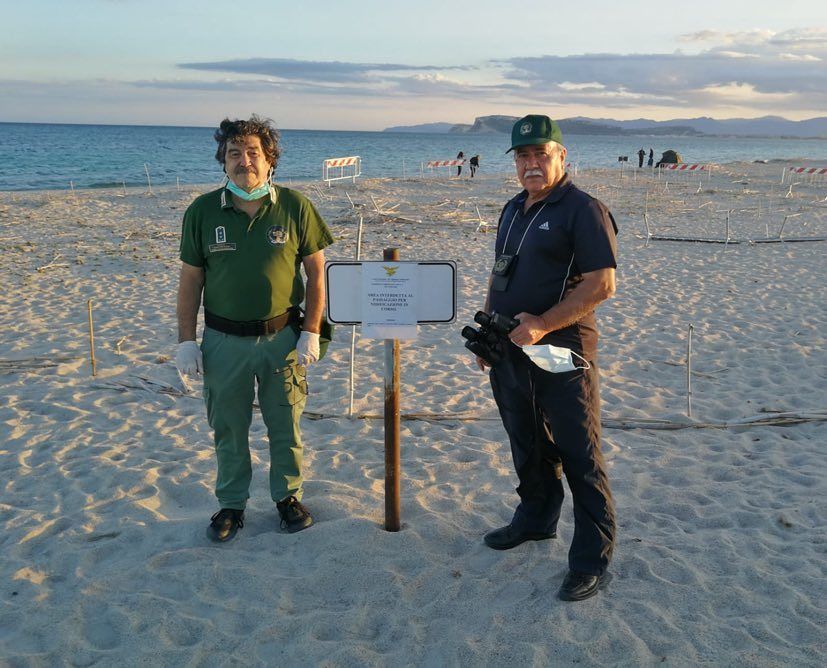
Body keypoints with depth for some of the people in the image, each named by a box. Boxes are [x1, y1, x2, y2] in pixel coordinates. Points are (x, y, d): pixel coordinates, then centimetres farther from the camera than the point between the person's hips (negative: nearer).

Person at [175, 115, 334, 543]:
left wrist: (311, 332, -6)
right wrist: (186, 340, -1)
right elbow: (190, 279, 2)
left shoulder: (294, 207, -6)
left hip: (282, 336, -1)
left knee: (285, 426, 13)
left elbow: (316, 271, -1)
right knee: (228, 429, 12)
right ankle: (231, 504, 31)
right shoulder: (203, 211, -3)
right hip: (224, 341, 1)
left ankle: (288, 495, 34)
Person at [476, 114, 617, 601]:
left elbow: (603, 284, -19)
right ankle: (536, 518, 42)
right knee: (527, 447, 21)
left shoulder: (583, 210, -11)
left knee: (580, 459, 0)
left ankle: (593, 559, 10)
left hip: (561, 358, -8)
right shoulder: (514, 210, 15)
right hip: (509, 352, 8)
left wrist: (543, 324, -23)